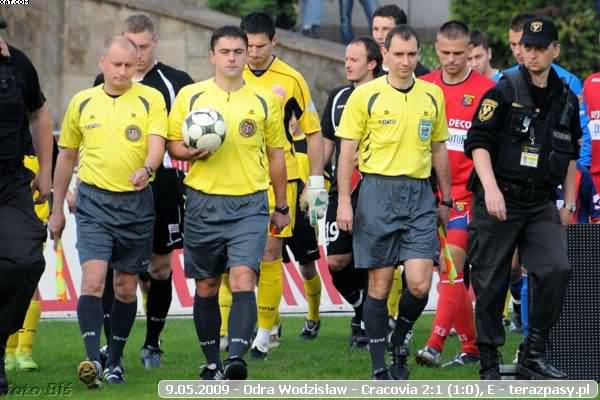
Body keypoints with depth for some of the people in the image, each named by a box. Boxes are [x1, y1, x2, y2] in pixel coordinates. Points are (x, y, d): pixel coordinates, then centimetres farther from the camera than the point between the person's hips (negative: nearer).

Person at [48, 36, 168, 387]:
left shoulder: (151, 99, 0)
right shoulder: (82, 102, 6)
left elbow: (157, 144, -11)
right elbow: (67, 157, 14)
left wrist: (147, 169, -34)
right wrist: (57, 209, 15)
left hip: (136, 201, 0)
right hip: (94, 201, 0)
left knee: (126, 288, 7)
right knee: (93, 280, -16)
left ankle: (115, 361, 20)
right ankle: (93, 360, -23)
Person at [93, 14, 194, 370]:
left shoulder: (177, 83, 3)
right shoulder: (104, 84, 9)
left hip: (161, 184, -1)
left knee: (160, 266, 7)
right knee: (113, 266, -8)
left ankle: (153, 343, 21)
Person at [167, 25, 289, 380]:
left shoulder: (264, 100, 5)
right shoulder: (190, 96, 3)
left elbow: (276, 154, 13)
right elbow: (173, 144, 9)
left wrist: (282, 207, 15)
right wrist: (190, 151, -14)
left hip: (250, 204, -1)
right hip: (204, 203, 1)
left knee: (243, 280, -17)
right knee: (207, 287, 9)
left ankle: (237, 359, -26)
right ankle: (212, 363, 21)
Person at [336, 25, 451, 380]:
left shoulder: (433, 95, 9)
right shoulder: (366, 95, -1)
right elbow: (348, 149, 0)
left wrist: (445, 200, 16)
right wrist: (344, 200, -6)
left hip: (420, 193, 2)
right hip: (378, 190, -2)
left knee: (419, 284, -8)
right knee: (380, 283, 0)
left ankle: (400, 340, 19)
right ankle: (379, 367, 8)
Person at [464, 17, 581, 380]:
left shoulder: (566, 100, 11)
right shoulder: (504, 92, -3)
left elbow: (570, 156, 22)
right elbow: (478, 142, -9)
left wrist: (569, 204, 19)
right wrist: (490, 188, -21)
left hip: (541, 204, 3)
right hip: (499, 200, -3)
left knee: (556, 270, -15)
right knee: (491, 282, 0)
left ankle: (534, 355, -5)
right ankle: (490, 362, 10)